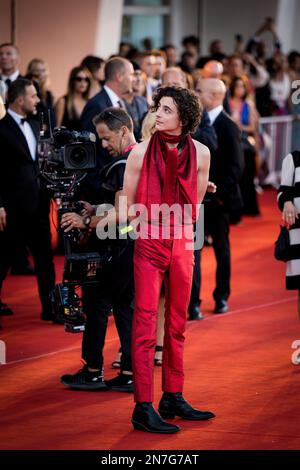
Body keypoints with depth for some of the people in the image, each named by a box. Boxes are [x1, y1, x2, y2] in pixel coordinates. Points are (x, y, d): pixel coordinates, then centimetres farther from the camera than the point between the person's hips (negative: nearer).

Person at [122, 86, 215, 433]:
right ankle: (143, 408, -6)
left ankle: (173, 398, 20)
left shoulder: (200, 153, 0)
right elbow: (128, 205, 1)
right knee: (145, 324, -5)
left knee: (177, 325, 10)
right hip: (149, 245, -3)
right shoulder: (141, 152, -7)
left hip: (183, 244, 3)